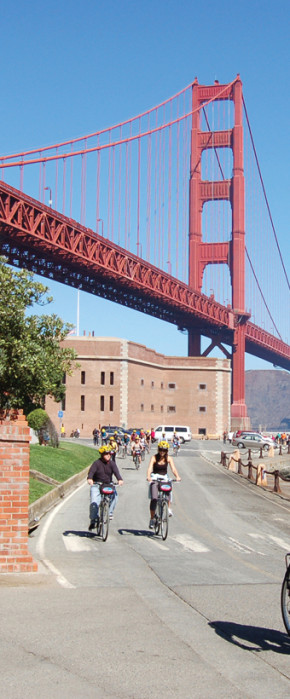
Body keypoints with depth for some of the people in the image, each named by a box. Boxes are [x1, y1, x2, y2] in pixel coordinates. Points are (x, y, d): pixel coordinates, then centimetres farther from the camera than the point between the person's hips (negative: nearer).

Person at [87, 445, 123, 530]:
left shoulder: (112, 463, 1)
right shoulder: (97, 463, -6)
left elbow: (116, 471, -15)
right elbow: (91, 471, -21)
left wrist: (120, 479, -35)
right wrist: (89, 479, -43)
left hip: (108, 484, 2)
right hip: (96, 485, -2)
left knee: (114, 495, -27)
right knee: (94, 502, -18)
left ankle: (110, 513, -12)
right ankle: (93, 520, -5)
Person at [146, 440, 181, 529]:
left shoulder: (168, 458, -4)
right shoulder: (154, 458, -10)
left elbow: (173, 468, -15)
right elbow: (150, 468, -24)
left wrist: (177, 476, -36)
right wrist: (148, 477, -44)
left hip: (164, 477, 1)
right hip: (155, 478, -1)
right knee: (154, 499, -14)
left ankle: (168, 508, -13)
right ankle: (152, 519, -2)